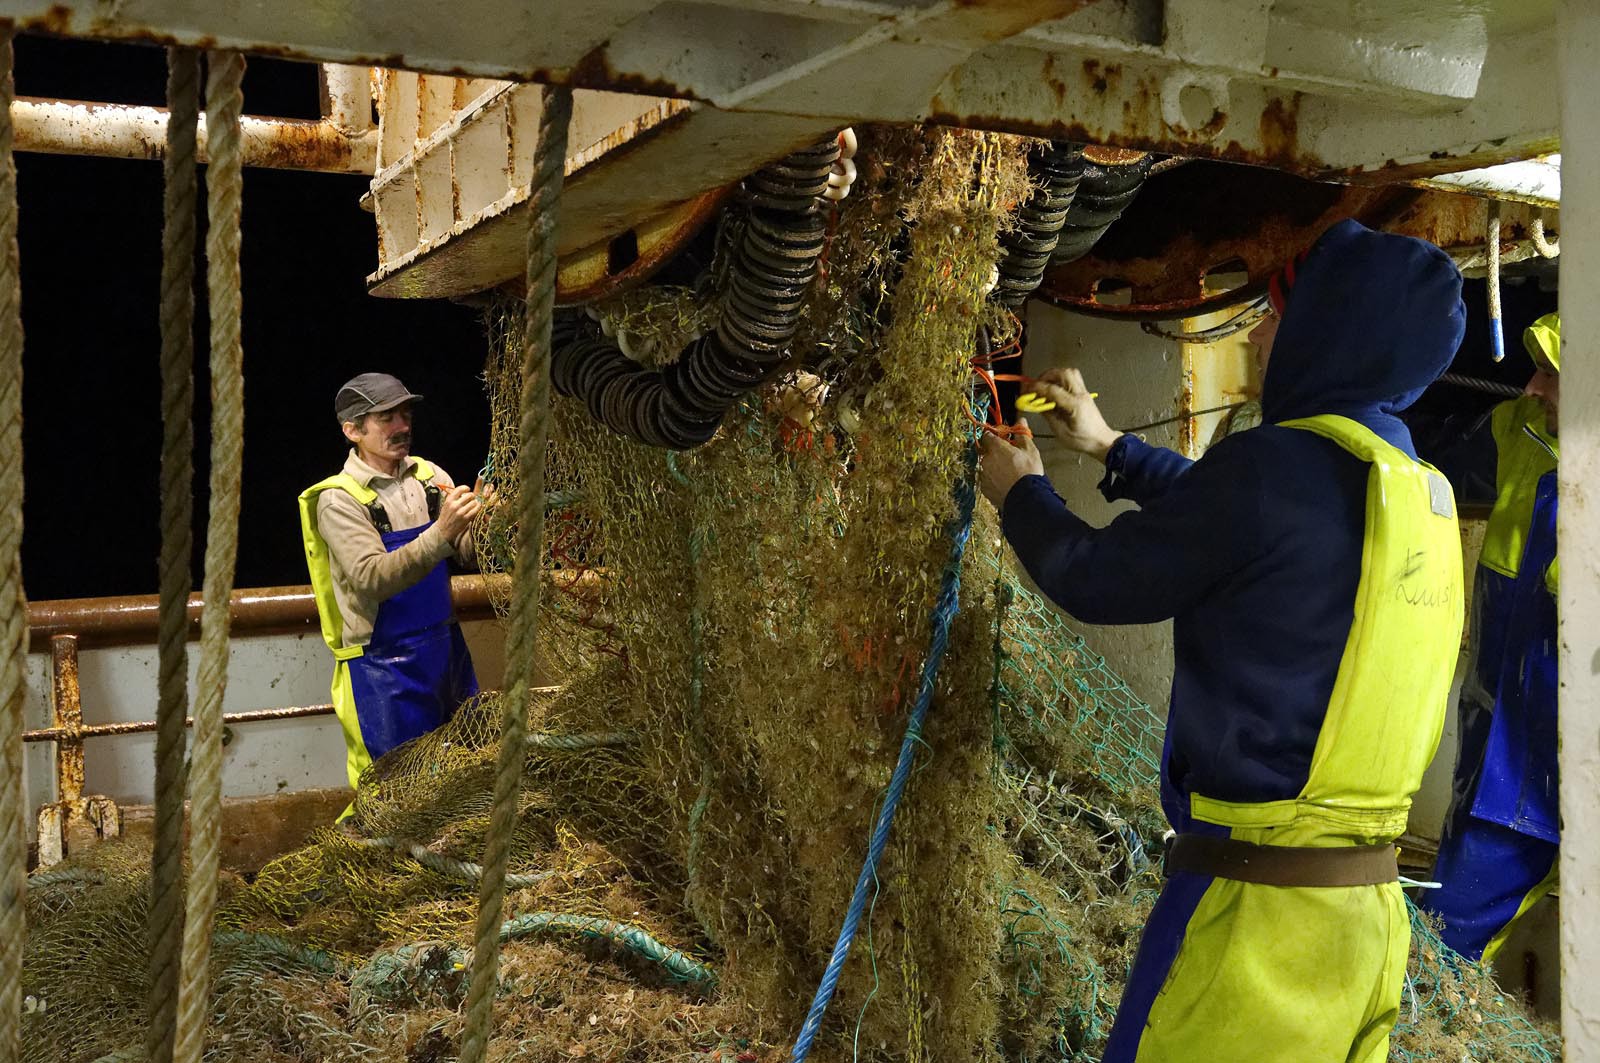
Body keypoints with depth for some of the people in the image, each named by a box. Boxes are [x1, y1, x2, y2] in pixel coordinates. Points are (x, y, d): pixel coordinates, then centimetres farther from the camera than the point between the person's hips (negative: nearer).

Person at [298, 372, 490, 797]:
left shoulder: (429, 476, 3)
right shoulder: (339, 499, -11)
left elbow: (471, 554, -1)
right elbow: (372, 579, -24)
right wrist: (441, 534, -35)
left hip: (447, 648, 5)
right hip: (384, 664, -5)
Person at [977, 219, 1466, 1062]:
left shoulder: (1279, 462, -18)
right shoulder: (1420, 491, 8)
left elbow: (1094, 583, -6)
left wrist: (1020, 494, 13)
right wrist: (1109, 446, 33)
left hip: (1254, 901, -8)